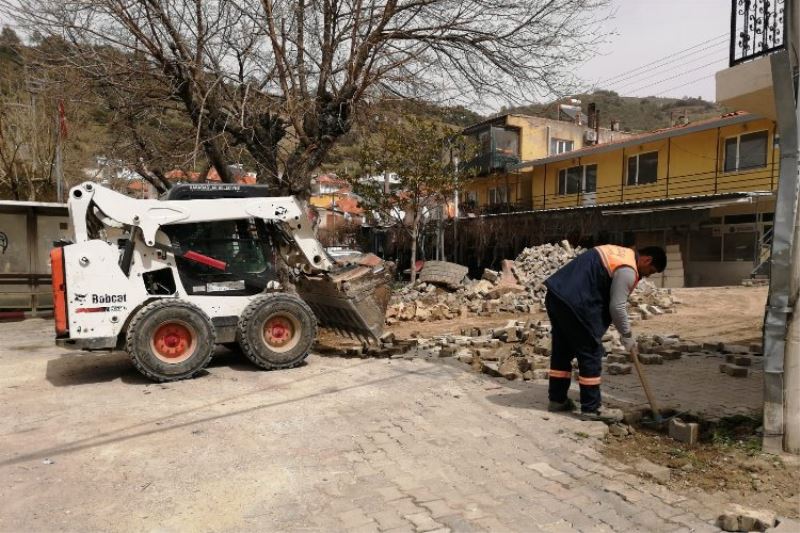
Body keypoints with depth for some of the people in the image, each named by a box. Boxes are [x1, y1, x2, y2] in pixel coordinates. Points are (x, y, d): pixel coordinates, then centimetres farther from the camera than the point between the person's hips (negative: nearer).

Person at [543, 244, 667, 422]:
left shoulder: (622, 253, 20)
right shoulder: (628, 270, -10)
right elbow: (617, 306, -10)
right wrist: (627, 335, 5)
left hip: (556, 293, 10)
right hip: (574, 302, -10)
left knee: (562, 349, 17)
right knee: (591, 353, 0)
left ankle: (557, 399, 28)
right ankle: (591, 408, 9)